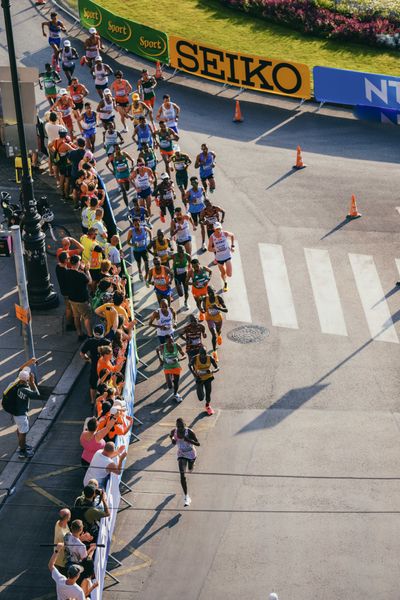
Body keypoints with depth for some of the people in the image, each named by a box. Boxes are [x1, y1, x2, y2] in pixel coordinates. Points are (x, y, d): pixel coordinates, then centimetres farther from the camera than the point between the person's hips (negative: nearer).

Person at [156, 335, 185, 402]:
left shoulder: (177, 346, -19)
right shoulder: (162, 347, -21)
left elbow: (184, 355, -9)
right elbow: (157, 349, 4)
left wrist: (178, 359, -30)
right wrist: (160, 359, -3)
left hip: (176, 366, 1)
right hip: (167, 367, -1)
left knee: (176, 383, 12)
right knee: (170, 386, -7)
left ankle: (175, 395, 44)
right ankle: (171, 379, 31)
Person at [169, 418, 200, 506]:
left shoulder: (190, 432, -29)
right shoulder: (174, 431, -18)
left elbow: (198, 444, -29)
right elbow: (171, 435, 8)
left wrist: (189, 440, -45)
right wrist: (172, 440, -15)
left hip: (191, 454, -1)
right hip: (181, 455, 1)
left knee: (190, 469, 28)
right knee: (182, 475, -15)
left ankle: (191, 464, 70)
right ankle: (186, 497, -10)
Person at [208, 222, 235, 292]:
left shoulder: (225, 233, -16)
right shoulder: (212, 237, -18)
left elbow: (232, 235, 7)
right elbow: (209, 249, -9)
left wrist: (232, 246, 3)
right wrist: (214, 249, -31)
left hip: (227, 255, 0)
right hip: (219, 258, 0)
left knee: (229, 274, -6)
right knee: (223, 273, 15)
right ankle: (225, 284, 47)